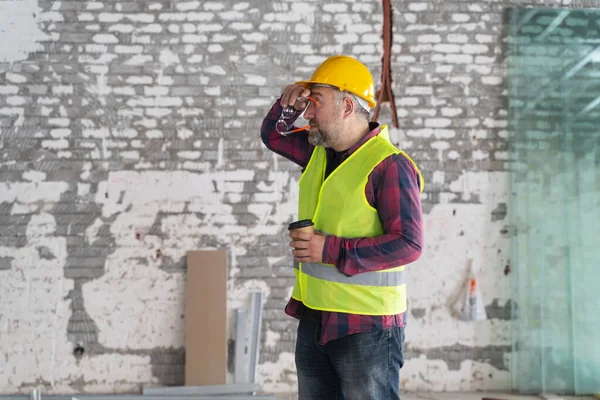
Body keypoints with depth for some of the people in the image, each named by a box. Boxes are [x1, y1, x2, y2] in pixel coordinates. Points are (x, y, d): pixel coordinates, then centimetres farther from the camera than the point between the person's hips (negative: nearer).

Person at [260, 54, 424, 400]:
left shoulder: (389, 165, -17)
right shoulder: (321, 152, 9)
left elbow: (409, 244, -21)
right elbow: (273, 137, 26)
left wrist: (331, 250, -22)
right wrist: (287, 105, 3)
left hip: (366, 327, -8)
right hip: (313, 318, 8)